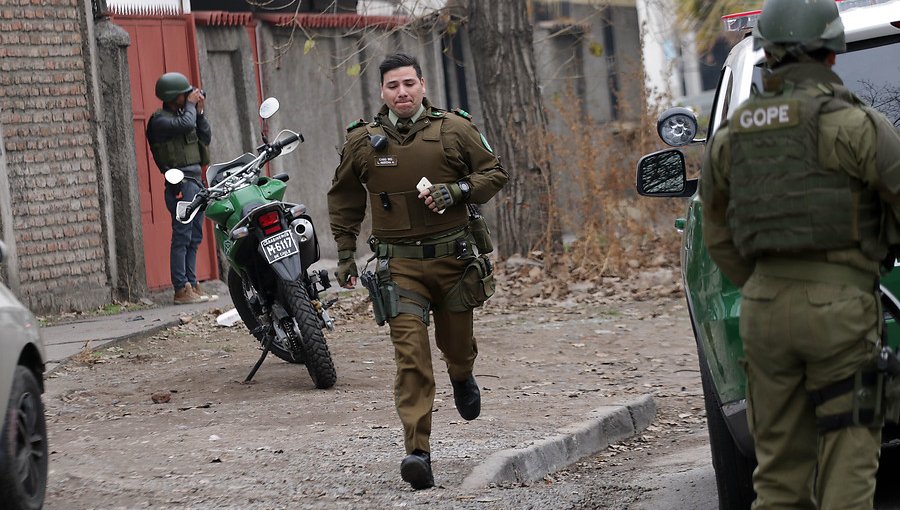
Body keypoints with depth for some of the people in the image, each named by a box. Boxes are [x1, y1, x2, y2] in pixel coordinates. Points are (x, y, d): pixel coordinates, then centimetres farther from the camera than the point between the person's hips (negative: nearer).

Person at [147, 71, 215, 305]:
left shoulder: (183, 113, 18)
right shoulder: (160, 120, -8)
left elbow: (205, 137, 14)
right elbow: (185, 125, -26)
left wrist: (200, 111, 6)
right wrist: (191, 106, -9)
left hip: (195, 180, 9)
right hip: (180, 182, -9)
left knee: (194, 238, 10)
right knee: (182, 237, -10)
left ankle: (192, 285, 14)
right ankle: (181, 289, -10)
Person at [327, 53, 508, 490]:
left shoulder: (455, 130, -2)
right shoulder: (362, 140, 1)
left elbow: (494, 172, 6)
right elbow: (343, 198, 14)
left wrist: (456, 191, -12)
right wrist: (345, 253, 10)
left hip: (453, 256, 1)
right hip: (399, 263, -1)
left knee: (456, 342, 16)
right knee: (410, 353, -12)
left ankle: (462, 377, 55)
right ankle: (417, 451, -17)